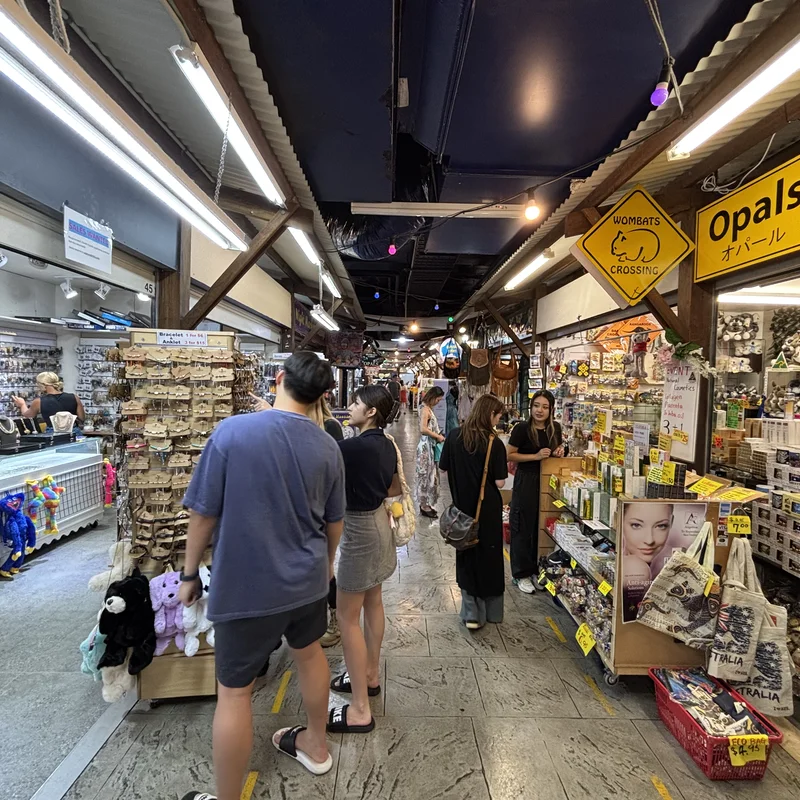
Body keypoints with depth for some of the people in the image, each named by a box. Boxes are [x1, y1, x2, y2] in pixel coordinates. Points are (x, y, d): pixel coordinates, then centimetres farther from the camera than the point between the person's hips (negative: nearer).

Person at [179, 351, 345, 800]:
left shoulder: (232, 431, -19)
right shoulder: (328, 447, -6)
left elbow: (204, 513, -12)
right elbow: (334, 521, 4)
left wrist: (190, 573, 3)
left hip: (247, 586, -4)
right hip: (308, 578, 5)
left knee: (234, 692, 13)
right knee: (309, 653, 27)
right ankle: (316, 746, 49)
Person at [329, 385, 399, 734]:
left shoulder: (358, 446, -26)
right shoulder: (385, 445, 2)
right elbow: (394, 489, 14)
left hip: (361, 529, -10)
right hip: (377, 522, 10)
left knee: (348, 616, 1)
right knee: (372, 603, 21)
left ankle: (360, 711, 11)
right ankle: (370, 675, 40)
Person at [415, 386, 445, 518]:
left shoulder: (429, 408, 12)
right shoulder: (425, 409, -16)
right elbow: (423, 429, -26)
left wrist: (438, 435, 5)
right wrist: (438, 436, -16)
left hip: (430, 446, 10)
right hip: (426, 447, -10)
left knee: (430, 475, 15)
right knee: (425, 476, 0)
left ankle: (426, 504, 25)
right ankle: (424, 506, 11)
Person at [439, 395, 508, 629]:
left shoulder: (454, 436, -6)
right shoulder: (495, 444, -16)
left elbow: (443, 468, 1)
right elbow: (499, 482, -14)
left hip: (462, 505, 3)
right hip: (487, 509, -3)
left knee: (466, 555, 15)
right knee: (488, 555, 15)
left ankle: (471, 613, 19)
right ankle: (489, 611, 31)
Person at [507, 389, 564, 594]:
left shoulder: (555, 428, 4)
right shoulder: (522, 428, -14)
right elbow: (510, 455, -12)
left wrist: (559, 452, -3)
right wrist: (536, 456, -20)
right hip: (526, 481, -5)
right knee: (524, 527, 2)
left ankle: (538, 567, 31)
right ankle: (521, 574, 15)